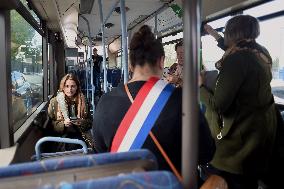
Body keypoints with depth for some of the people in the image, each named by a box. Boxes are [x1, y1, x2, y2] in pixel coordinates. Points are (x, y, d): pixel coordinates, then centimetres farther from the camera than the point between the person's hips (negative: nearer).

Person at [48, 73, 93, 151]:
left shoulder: (82, 101, 10)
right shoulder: (54, 102, 5)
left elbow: (89, 123, 12)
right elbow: (51, 125, 4)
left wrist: (82, 122, -9)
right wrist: (63, 124, -14)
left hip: (80, 136, 2)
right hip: (63, 135, -2)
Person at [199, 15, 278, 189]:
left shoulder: (237, 58, -22)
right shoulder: (262, 54, 4)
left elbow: (218, 104, -24)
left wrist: (200, 86, -6)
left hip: (239, 137, -9)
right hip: (262, 127, 9)